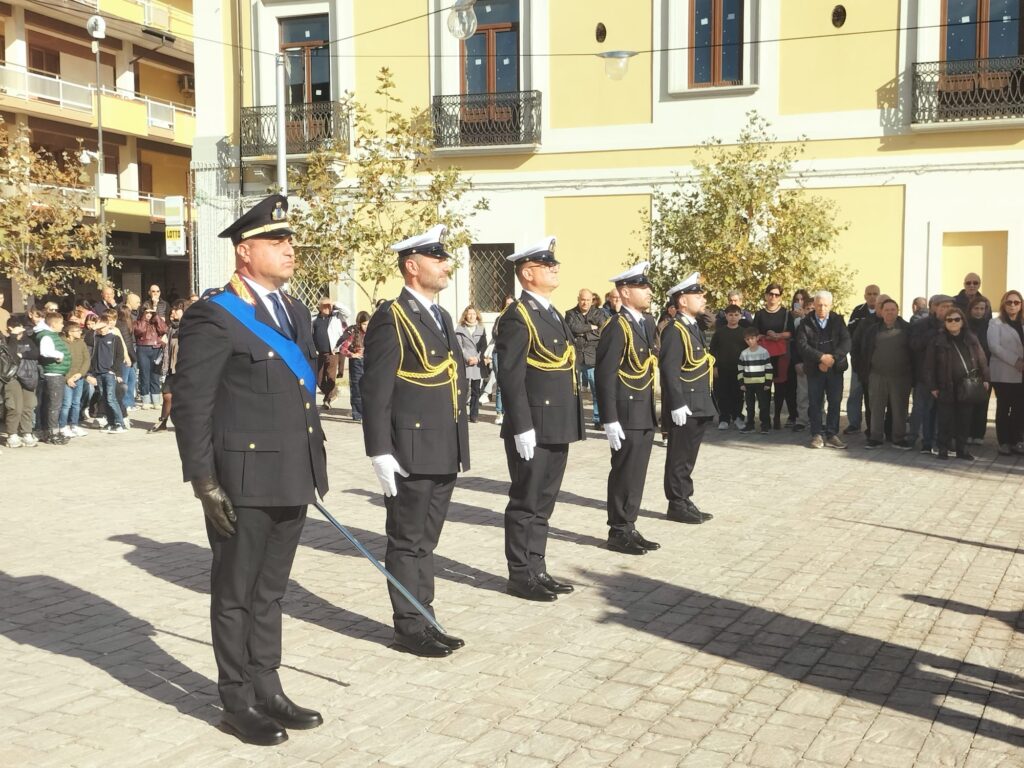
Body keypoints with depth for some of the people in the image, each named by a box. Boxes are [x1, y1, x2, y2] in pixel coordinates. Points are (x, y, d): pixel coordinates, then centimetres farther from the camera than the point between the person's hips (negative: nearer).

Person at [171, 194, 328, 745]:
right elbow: (190, 404, -14)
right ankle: (237, 704, 20)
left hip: (290, 478, 7)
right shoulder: (214, 315, -12)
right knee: (235, 594, 7)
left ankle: (267, 690, 29)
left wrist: (315, 464, 15)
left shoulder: (294, 312, 12)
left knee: (269, 591, 17)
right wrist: (204, 483, -16)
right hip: (242, 482, -7)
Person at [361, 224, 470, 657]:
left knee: (426, 542, 16)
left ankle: (425, 622, 25)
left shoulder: (441, 317, 16)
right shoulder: (390, 320, -11)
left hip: (444, 454, 8)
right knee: (408, 544, 4)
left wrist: (459, 447, 17)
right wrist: (380, 453, -18)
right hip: (411, 454, -8)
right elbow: (375, 393, -14)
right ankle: (409, 629, 14)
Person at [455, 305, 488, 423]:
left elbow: (484, 346, 7)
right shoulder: (460, 329, 6)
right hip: (464, 363, -2)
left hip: (478, 363, 2)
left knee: (476, 391, 3)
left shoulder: (481, 328, 12)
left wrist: (477, 358, -7)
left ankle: (474, 415, 7)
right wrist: (468, 358, -12)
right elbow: (459, 346, -1)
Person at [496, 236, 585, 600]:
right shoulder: (517, 317, -13)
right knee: (526, 504, 1)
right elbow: (510, 377, -17)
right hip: (533, 430, -9)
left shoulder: (552, 313, 16)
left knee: (543, 504, 15)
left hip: (557, 429, 9)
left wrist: (570, 425, 17)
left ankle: (537, 570, 24)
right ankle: (521, 576, 11)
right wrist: (522, 428, -21)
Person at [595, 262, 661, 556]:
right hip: (627, 414, -8)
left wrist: (656, 410, 14)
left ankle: (629, 528, 22)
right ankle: (618, 532, 9)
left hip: (646, 414, 8)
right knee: (624, 474, 0)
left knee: (637, 474, 13)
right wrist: (610, 420, -20)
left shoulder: (648, 323, 13)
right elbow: (605, 376, -17)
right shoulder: (617, 327, -14)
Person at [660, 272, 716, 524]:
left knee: (688, 457, 15)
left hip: (698, 406, 9)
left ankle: (685, 501, 22)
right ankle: (677, 505, 7)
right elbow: (669, 370, -20)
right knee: (679, 458, 0)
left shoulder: (694, 327, 15)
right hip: (684, 406, -9)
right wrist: (677, 404, -24)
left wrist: (704, 403, 19)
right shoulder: (674, 330, -15)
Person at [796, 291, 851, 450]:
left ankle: (832, 435, 9)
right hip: (814, 369, -1)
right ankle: (817, 435, 10)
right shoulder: (806, 323, 1)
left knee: (835, 402, 2)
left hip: (835, 369, 1)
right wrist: (822, 357, -19)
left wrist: (832, 358, -18)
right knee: (815, 403, 2)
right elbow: (802, 345, -10)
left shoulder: (838, 320, 5)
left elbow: (846, 342, -5)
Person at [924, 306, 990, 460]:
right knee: (945, 419, 2)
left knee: (964, 419, 9)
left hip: (967, 386, 3)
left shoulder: (971, 339, 6)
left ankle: (961, 448, 18)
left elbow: (981, 359, 9)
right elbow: (929, 365, -3)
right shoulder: (938, 340, -3)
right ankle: (943, 448, 12)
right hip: (946, 387, -3)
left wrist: (984, 378, 3)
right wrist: (932, 386, -5)